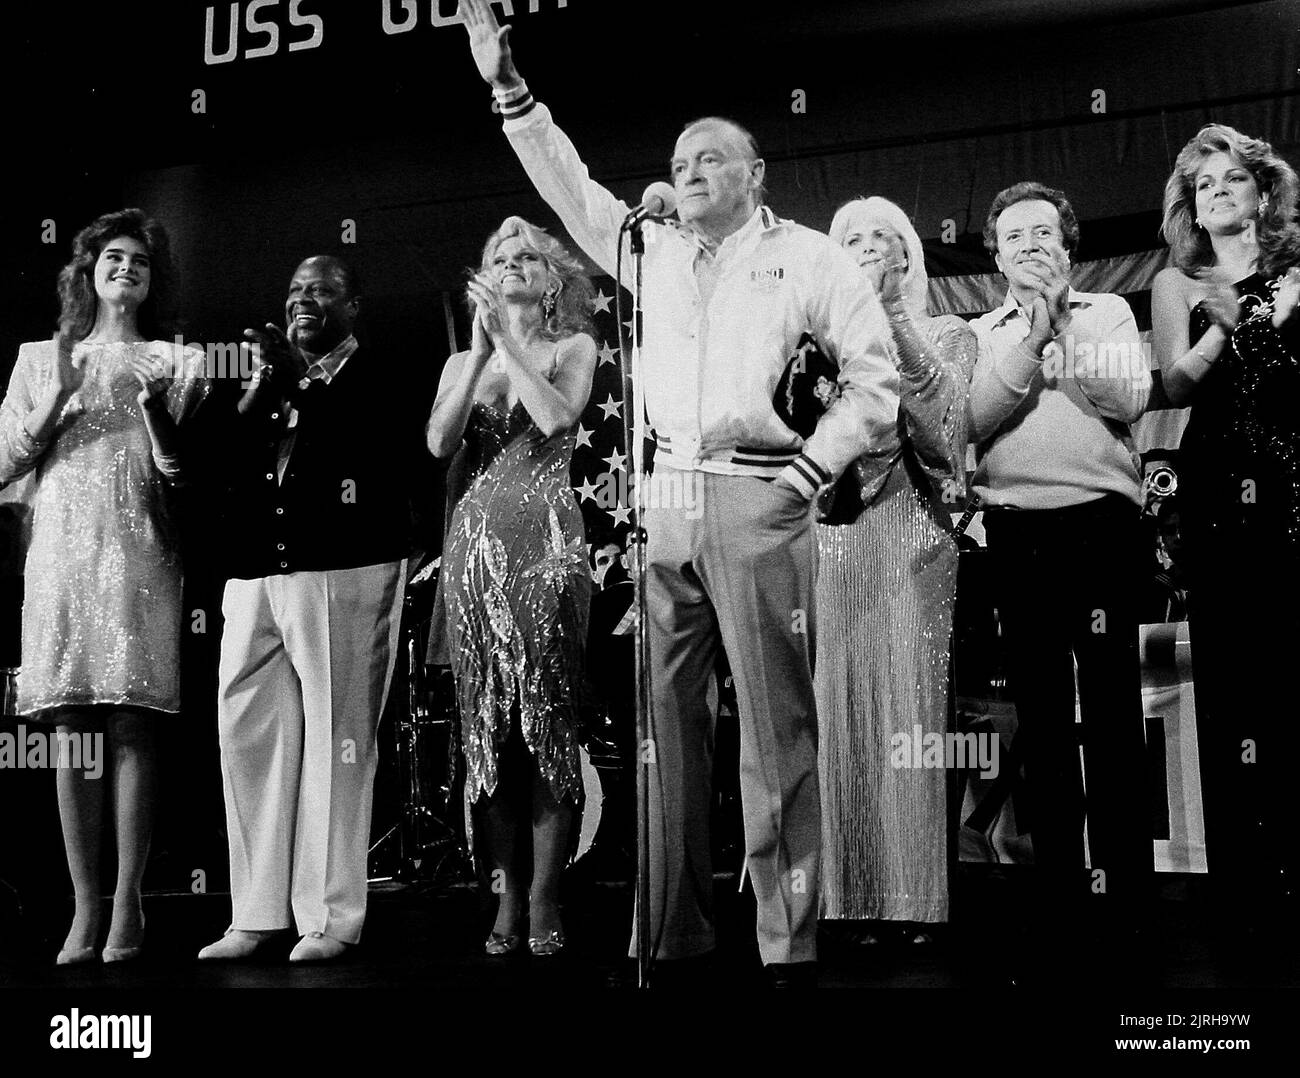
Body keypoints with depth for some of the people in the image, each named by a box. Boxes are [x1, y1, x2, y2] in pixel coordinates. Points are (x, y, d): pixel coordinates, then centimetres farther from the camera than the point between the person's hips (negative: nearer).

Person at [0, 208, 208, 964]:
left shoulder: (171, 361, 13)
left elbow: (182, 474, 7)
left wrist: (160, 416, -11)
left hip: (140, 555, -1)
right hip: (63, 554, 2)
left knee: (131, 727, -6)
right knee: (73, 731, -1)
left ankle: (128, 903, -1)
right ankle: (85, 905, 4)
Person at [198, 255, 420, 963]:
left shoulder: (374, 376, 5)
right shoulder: (264, 380, 20)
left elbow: (402, 452, -14)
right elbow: (218, 471, 13)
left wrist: (303, 381, -13)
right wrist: (258, 391, -1)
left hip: (340, 577, -5)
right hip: (255, 579, 6)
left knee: (334, 743, -4)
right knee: (247, 738, 4)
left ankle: (331, 917, 4)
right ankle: (257, 915, 13)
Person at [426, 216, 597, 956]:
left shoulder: (573, 347, 8)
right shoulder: (462, 362, 17)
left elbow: (556, 417, -11)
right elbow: (440, 443, 0)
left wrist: (508, 340, -7)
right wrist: (482, 350, -4)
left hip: (547, 541, -3)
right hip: (478, 540, 3)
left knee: (549, 713, -5)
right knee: (487, 718, 2)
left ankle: (545, 897, -1)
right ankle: (508, 894, 8)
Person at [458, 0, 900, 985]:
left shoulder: (809, 259, 9)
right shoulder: (652, 246, 21)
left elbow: (877, 379, 5)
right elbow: (572, 188, 20)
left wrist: (813, 467, -4)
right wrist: (509, 88, 14)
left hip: (760, 503, -4)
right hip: (662, 499, 4)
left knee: (776, 726, -5)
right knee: (660, 718, 2)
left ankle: (791, 943, 0)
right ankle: (672, 934, 9)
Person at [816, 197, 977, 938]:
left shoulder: (948, 335, 14)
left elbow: (946, 420, -5)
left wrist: (892, 319, -8)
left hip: (916, 527, -2)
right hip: (843, 530, 2)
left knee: (914, 709, -8)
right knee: (848, 709, -2)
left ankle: (921, 897, -3)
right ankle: (862, 896, 3)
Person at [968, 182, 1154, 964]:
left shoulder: (1108, 313, 14)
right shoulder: (980, 335, 16)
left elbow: (1130, 398, -3)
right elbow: (972, 421, 0)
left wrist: (1060, 333, -6)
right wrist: (1029, 339, -7)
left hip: (1100, 518, -2)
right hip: (1016, 528, 2)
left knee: (1111, 703, -5)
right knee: (1041, 709, 5)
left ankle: (1126, 888, 1)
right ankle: (1058, 885, 12)